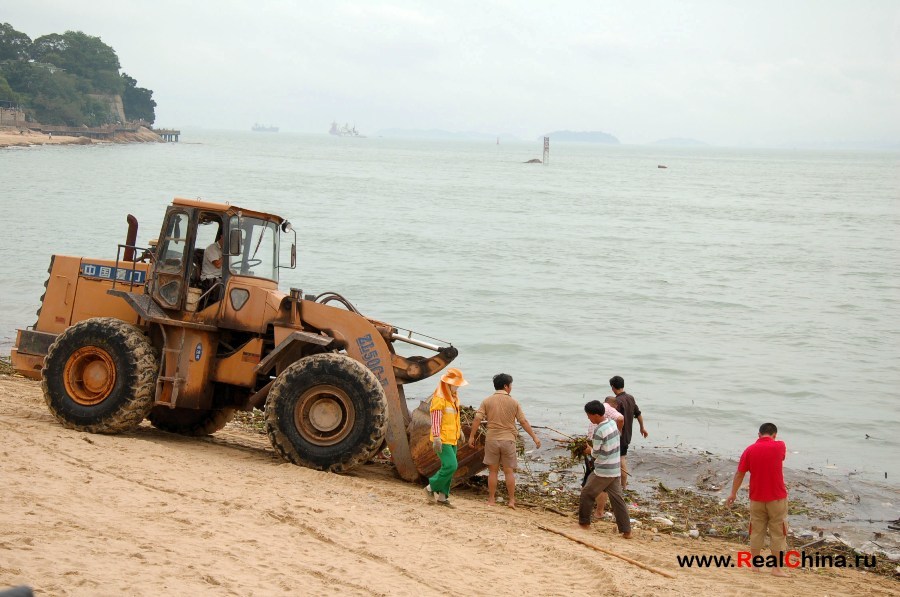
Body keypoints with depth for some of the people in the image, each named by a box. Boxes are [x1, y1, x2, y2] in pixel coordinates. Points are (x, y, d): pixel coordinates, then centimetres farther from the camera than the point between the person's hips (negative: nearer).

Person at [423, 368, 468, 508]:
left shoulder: (454, 397, 13)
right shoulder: (439, 398, -16)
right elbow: (435, 420, -21)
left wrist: (460, 432, 28)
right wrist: (436, 439, -25)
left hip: (452, 438, 9)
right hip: (442, 439, -9)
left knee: (448, 467, 9)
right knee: (451, 466, -14)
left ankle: (442, 496, 16)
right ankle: (431, 488, 2)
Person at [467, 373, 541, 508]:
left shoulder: (487, 401, -1)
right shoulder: (513, 402, -2)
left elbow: (477, 419, -6)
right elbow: (523, 422, -2)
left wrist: (471, 436, 1)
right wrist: (534, 437, 5)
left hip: (492, 440, 1)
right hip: (508, 440, -1)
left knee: (493, 471, 9)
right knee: (509, 471, 7)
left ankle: (491, 499, 12)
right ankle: (512, 500, 8)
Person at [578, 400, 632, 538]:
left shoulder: (599, 431, -22)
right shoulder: (612, 423, 4)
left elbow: (596, 453, -13)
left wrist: (590, 450, 8)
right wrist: (593, 447, 10)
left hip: (603, 471, -8)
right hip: (616, 470, 8)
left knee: (587, 493, 11)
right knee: (617, 498, 9)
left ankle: (584, 522, 23)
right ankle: (626, 530, 6)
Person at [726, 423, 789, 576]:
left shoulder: (750, 450, -3)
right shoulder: (780, 446, -7)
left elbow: (739, 474, 0)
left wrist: (733, 493, 10)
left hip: (757, 498, 2)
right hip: (777, 497, -2)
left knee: (756, 532, 12)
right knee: (778, 533, 5)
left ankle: (755, 565, 18)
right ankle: (777, 568, 5)